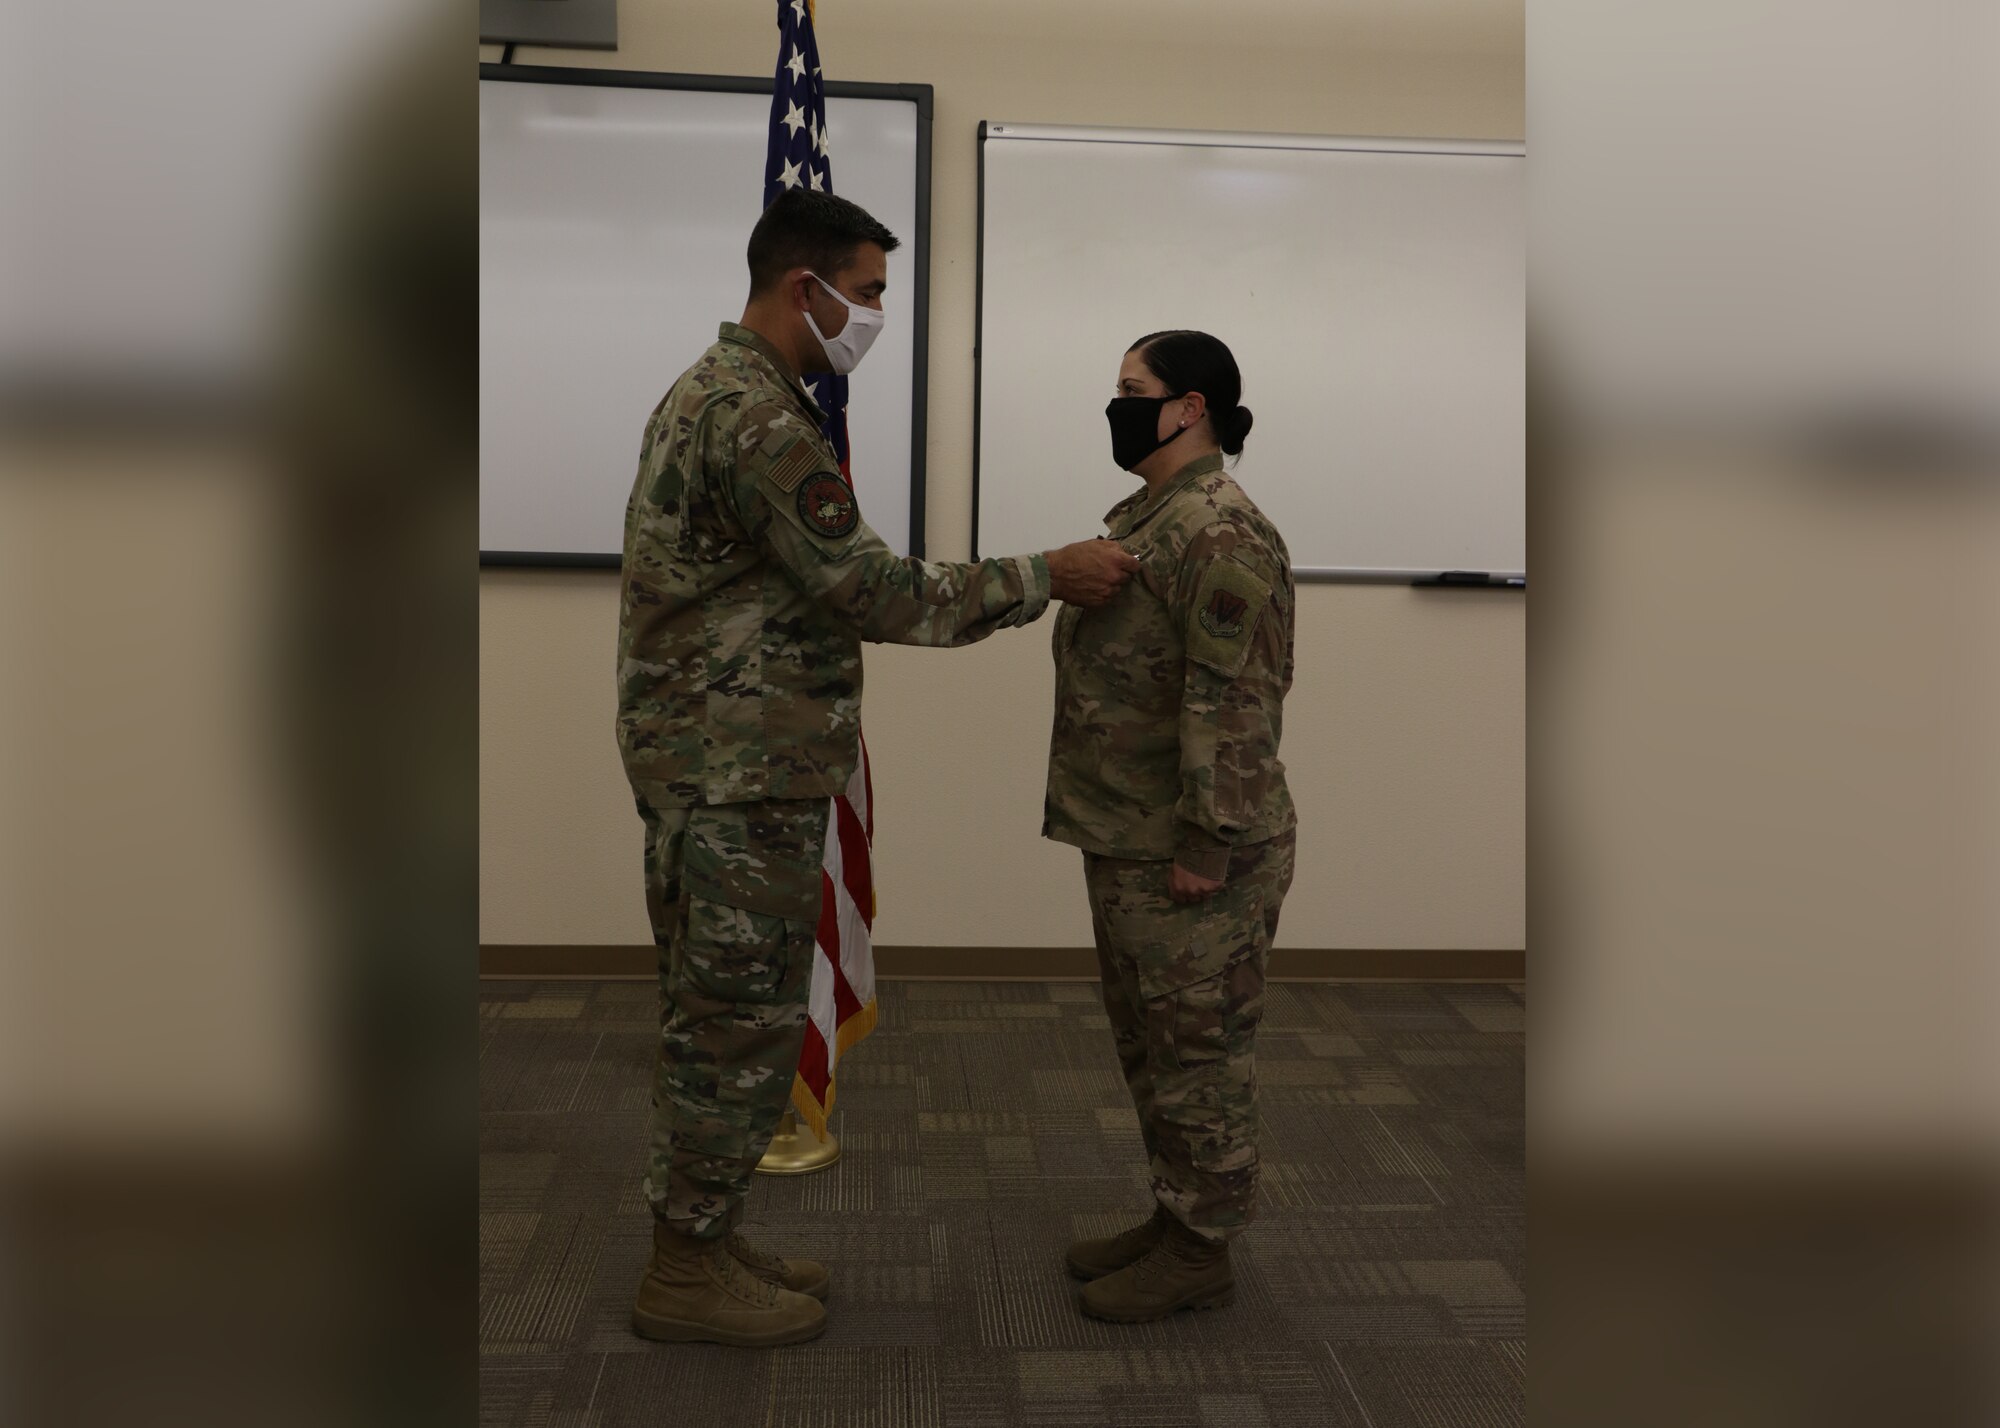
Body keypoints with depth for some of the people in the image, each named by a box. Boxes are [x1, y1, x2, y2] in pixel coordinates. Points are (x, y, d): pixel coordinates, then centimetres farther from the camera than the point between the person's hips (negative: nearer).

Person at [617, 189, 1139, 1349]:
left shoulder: (713, 391, 15)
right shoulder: (759, 419, -19)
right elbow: (874, 593, -20)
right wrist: (1045, 579, -12)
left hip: (718, 761, 10)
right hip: (742, 772, -10)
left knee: (719, 1015, 16)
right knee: (745, 1021, 0)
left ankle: (703, 1240, 28)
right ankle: (686, 1276, 14)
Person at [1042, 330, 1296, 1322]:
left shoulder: (1220, 534, -19)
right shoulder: (1147, 517, 14)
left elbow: (1231, 703, -24)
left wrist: (1205, 844, -24)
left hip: (1191, 861, -10)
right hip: (1129, 846, 10)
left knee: (1198, 1051, 3)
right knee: (1149, 1044, 19)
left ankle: (1199, 1253, 18)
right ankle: (1171, 1217, 34)